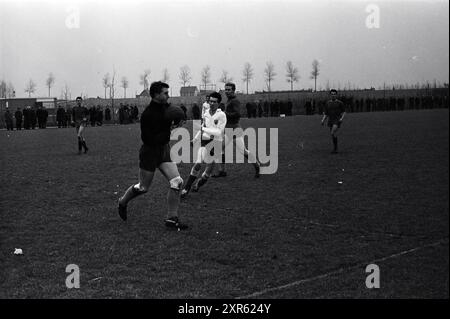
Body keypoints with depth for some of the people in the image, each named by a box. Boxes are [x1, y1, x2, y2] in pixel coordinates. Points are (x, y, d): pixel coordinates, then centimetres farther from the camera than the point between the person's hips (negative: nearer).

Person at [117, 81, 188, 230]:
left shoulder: (166, 106, 1)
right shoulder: (147, 114, -22)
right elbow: (149, 139, -25)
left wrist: (174, 124, 2)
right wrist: (169, 130, -23)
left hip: (164, 150, 7)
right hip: (150, 152, -7)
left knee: (177, 183, -7)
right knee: (143, 188, 8)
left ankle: (171, 219, 3)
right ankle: (122, 202, 39)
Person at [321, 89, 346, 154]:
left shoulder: (340, 103, -2)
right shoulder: (328, 103, 8)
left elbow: (344, 112, 6)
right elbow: (326, 114, 11)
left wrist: (342, 118, -12)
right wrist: (323, 120, -5)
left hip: (337, 121, -5)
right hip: (330, 121, 5)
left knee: (333, 133, -22)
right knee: (333, 135, 7)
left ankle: (335, 148, -11)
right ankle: (335, 149, 17)